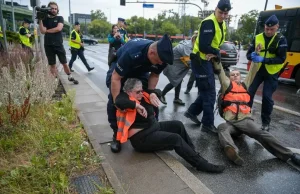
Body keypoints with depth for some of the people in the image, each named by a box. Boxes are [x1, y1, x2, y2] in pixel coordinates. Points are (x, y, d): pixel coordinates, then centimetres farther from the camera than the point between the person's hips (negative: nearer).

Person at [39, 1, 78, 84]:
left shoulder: (60, 18, 5)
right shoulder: (45, 19, 8)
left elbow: (59, 28, -12)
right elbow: (42, 31, -6)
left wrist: (47, 31, -4)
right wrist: (40, 19, -12)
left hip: (59, 45, -1)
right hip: (48, 46, 1)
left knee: (64, 63, 6)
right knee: (52, 65, 6)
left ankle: (70, 77, 21)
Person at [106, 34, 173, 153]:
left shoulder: (161, 55, -27)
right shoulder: (131, 53, -43)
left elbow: (154, 75, -10)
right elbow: (116, 78, -35)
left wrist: (150, 92, -26)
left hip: (140, 71, 4)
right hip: (119, 69, -4)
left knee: (154, 100, -8)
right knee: (114, 102, -18)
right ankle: (117, 134, -1)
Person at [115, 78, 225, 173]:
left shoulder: (143, 96, 7)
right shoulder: (126, 98, -15)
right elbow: (118, 102, -40)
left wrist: (152, 94, 5)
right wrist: (137, 106, -35)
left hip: (154, 127, 9)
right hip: (141, 137, -9)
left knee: (178, 125, -1)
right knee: (175, 139, -20)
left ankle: (193, 153, 7)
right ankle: (201, 164, -12)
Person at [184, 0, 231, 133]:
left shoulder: (222, 24, 13)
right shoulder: (208, 23, -19)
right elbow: (203, 47, -27)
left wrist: (217, 55, 5)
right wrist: (217, 52, -11)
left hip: (208, 61, 9)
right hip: (201, 61, -9)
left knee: (206, 91, 15)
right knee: (209, 93, -3)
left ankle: (192, 112, 29)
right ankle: (208, 124, 9)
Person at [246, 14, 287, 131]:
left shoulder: (281, 40, -8)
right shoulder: (257, 38, -1)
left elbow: (281, 59, -16)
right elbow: (248, 54, 1)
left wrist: (263, 59, -29)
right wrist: (252, 56, -24)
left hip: (272, 73, -2)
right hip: (257, 69, 3)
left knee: (267, 97, -5)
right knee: (249, 92, -2)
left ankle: (266, 122, 13)